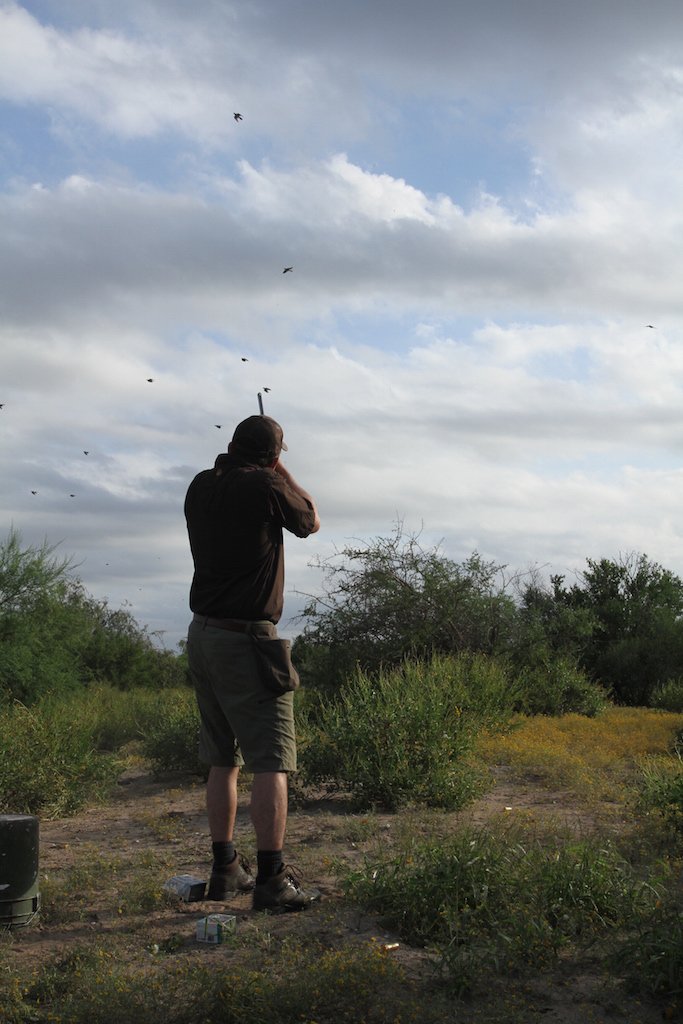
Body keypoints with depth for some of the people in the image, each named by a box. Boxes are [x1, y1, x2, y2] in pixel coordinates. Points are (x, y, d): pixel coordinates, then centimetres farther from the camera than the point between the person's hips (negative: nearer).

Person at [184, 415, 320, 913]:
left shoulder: (201, 486, 6)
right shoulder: (267, 487, -12)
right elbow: (311, 521, 7)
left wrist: (245, 466, 24)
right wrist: (282, 471, 14)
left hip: (203, 633, 7)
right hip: (246, 638, -7)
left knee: (223, 759, 15)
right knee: (270, 759, -5)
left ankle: (226, 870, 21)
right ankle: (272, 879, -7)